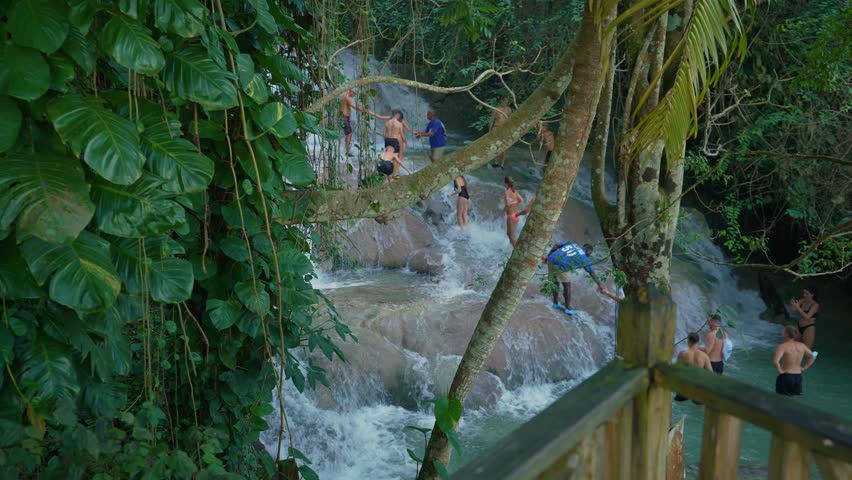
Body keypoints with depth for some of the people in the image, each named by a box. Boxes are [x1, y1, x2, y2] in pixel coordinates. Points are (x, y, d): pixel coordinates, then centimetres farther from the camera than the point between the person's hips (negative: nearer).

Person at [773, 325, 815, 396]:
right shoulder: (802, 346, 3)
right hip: (798, 377, 6)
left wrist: (779, 370, -13)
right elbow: (812, 356, 18)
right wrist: (804, 368, 16)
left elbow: (775, 361, -30)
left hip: (785, 377, -6)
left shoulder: (783, 346, -17)